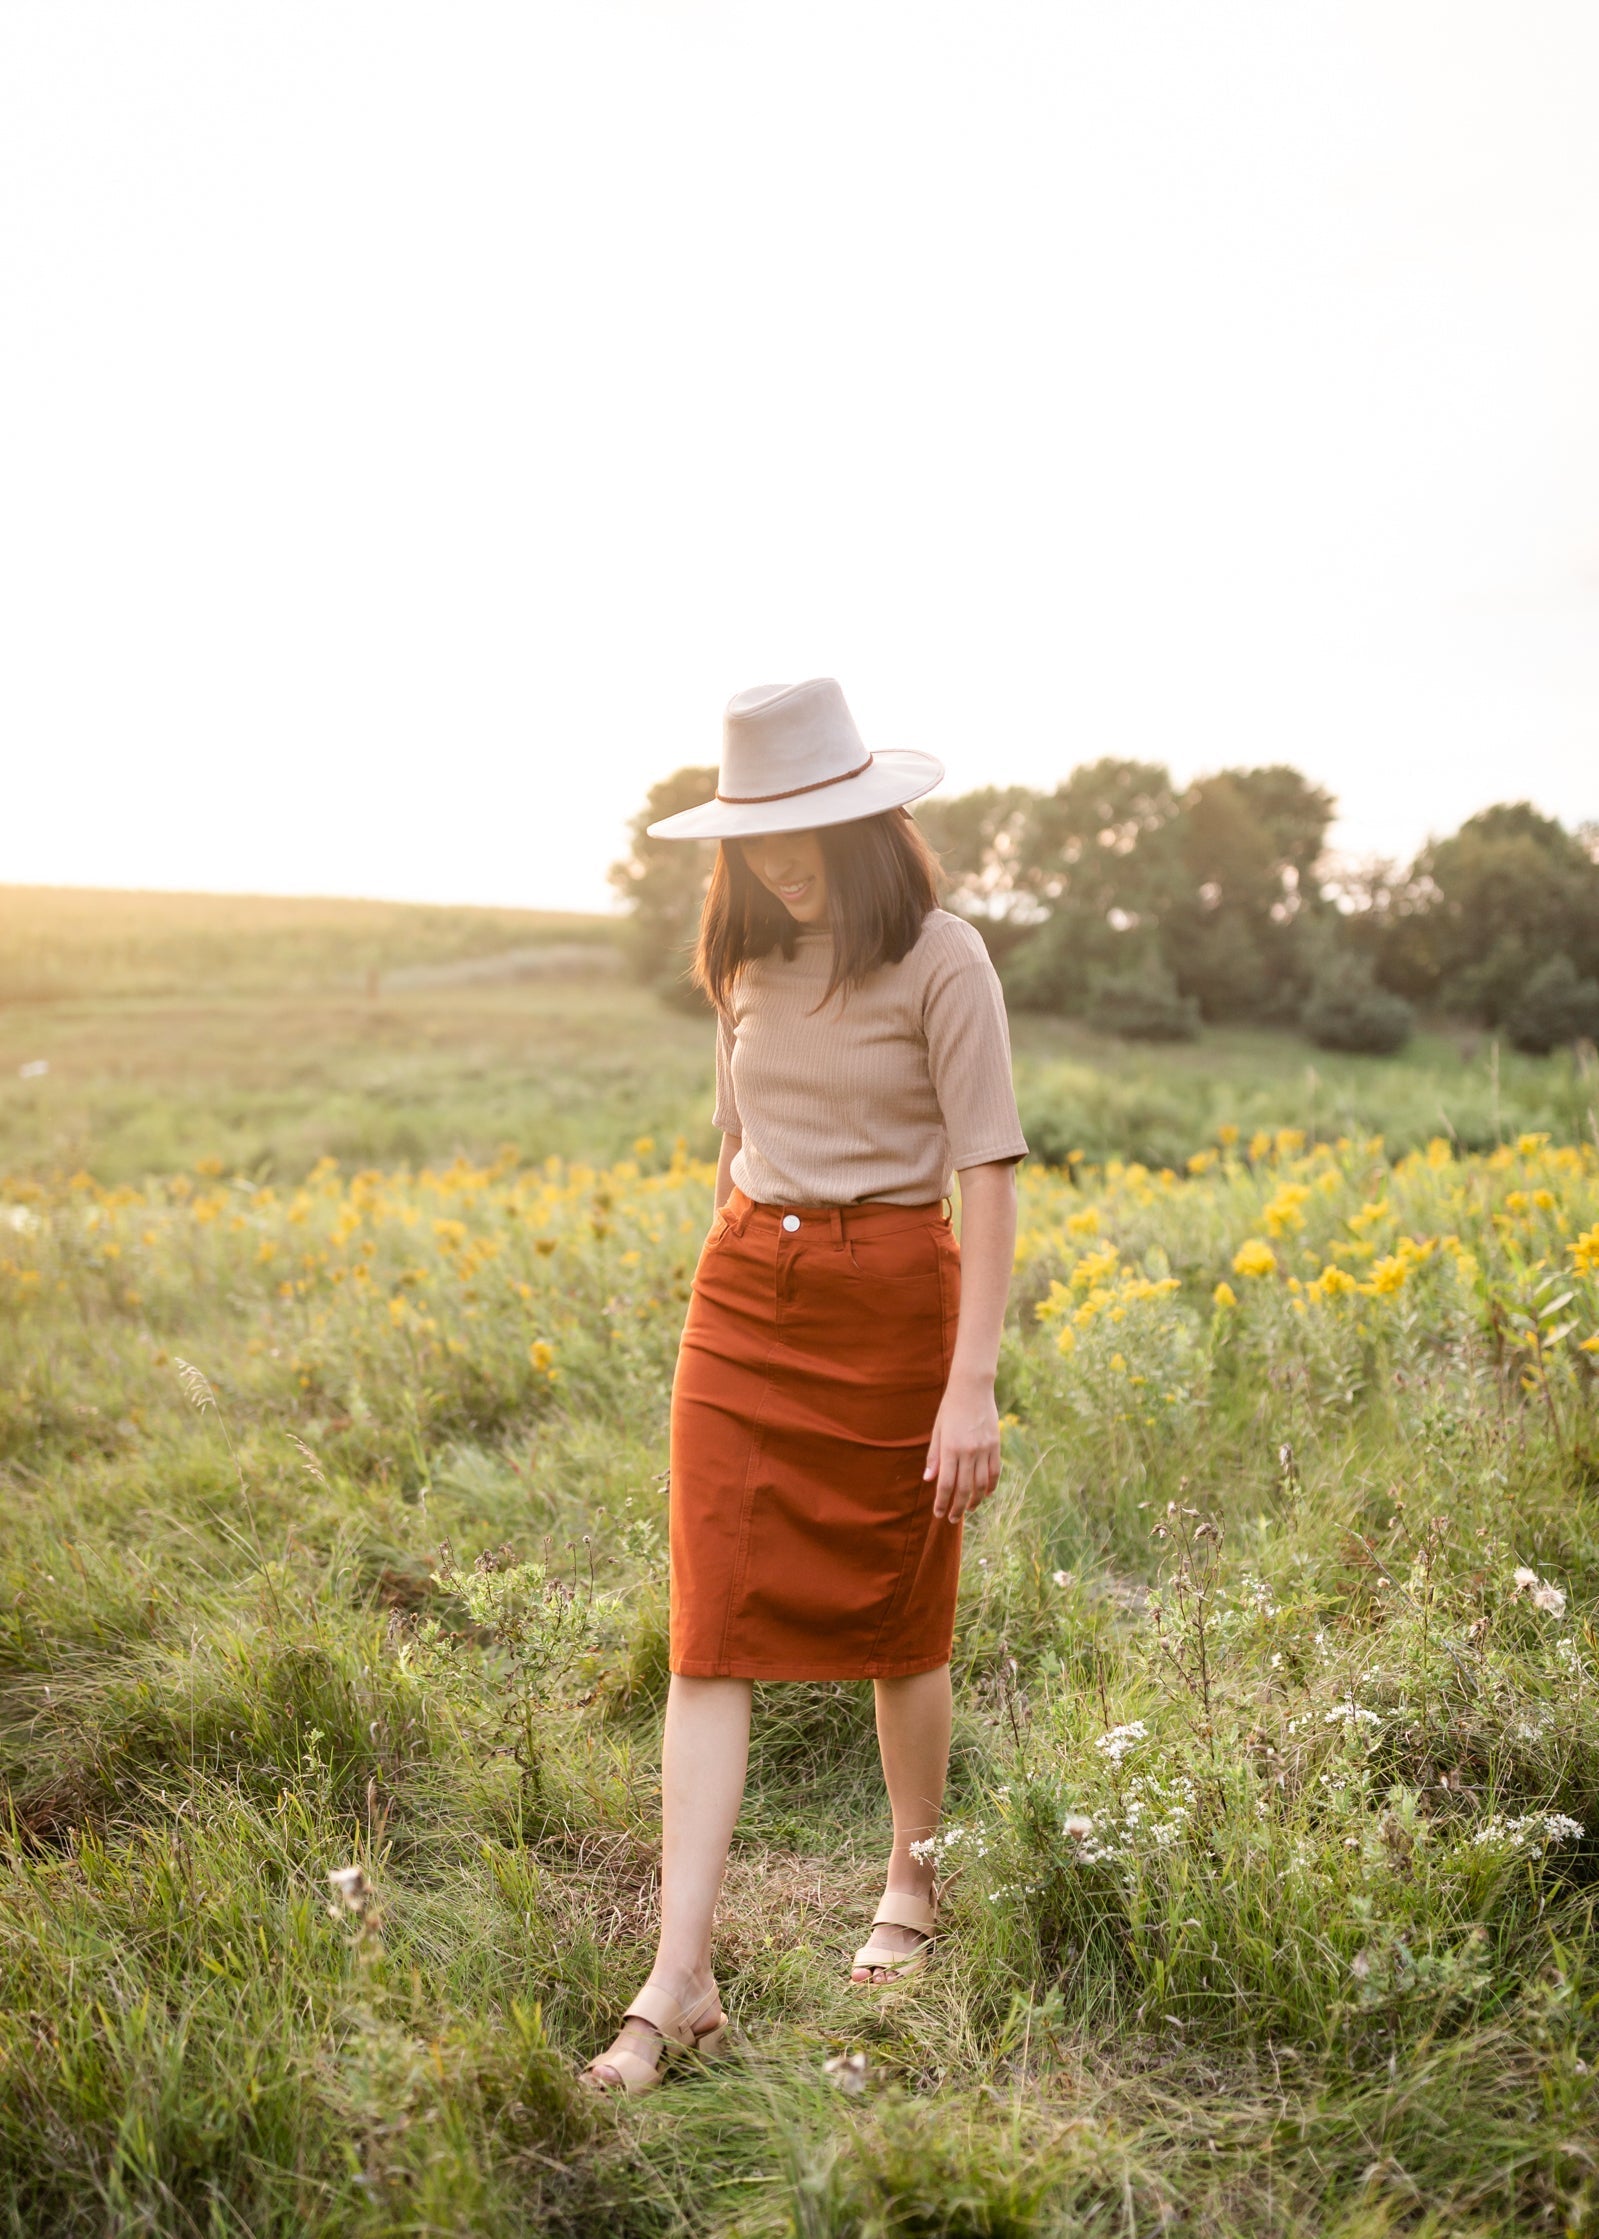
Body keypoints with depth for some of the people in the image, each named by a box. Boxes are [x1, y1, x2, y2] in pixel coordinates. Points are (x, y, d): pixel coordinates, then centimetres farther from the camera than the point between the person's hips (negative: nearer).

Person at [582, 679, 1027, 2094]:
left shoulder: (939, 959, -9)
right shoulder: (746, 961, 8)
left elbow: (988, 1173, -12)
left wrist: (972, 1386, -17)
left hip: (890, 1300, -4)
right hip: (742, 1301, 5)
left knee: (899, 1619, 12)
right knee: (712, 1635, -3)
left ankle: (914, 1883, 37)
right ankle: (679, 1986, 1)